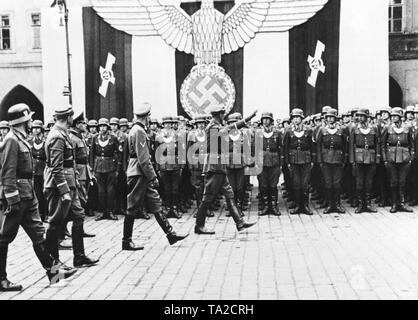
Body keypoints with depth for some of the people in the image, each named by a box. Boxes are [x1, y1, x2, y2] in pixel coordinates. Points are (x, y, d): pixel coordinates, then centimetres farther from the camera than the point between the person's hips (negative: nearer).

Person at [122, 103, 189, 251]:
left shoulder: (137, 130, 16)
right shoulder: (139, 131, -15)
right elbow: (143, 158, -20)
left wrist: (151, 176, 19)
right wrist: (153, 177, -17)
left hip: (143, 176, 10)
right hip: (138, 174, -10)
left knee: (156, 204, 10)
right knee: (133, 207, -2)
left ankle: (170, 234, 14)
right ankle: (126, 241, 7)